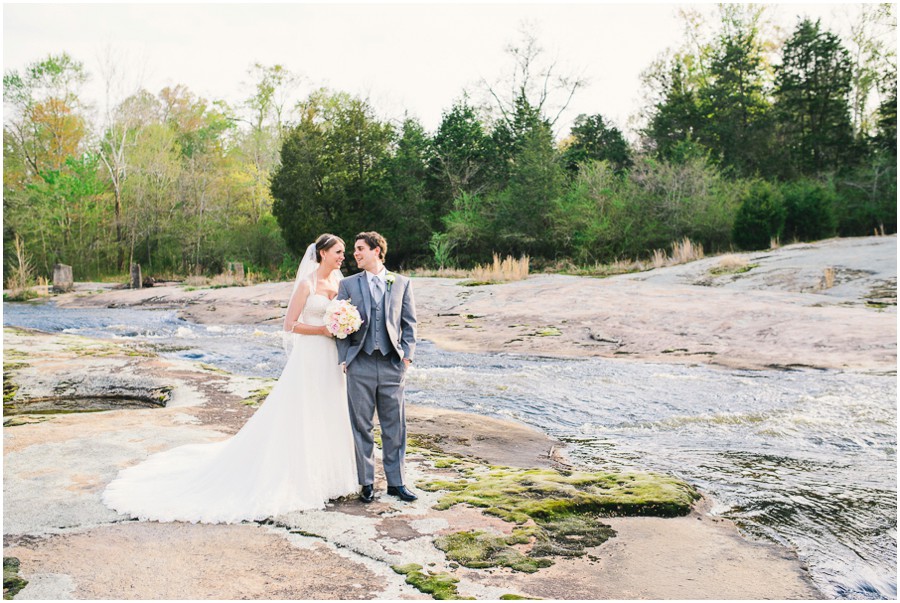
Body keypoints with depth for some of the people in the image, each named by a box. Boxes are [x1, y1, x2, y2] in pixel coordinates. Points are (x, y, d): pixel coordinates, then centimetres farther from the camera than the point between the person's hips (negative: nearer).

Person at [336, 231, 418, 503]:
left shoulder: (401, 283, 8)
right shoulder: (348, 284, 8)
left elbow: (409, 323, 8)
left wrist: (407, 355, -2)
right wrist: (344, 359, -3)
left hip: (392, 364, 0)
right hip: (360, 365, 0)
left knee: (395, 427, 5)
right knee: (361, 426, 6)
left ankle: (396, 482, 17)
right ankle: (366, 483, 17)